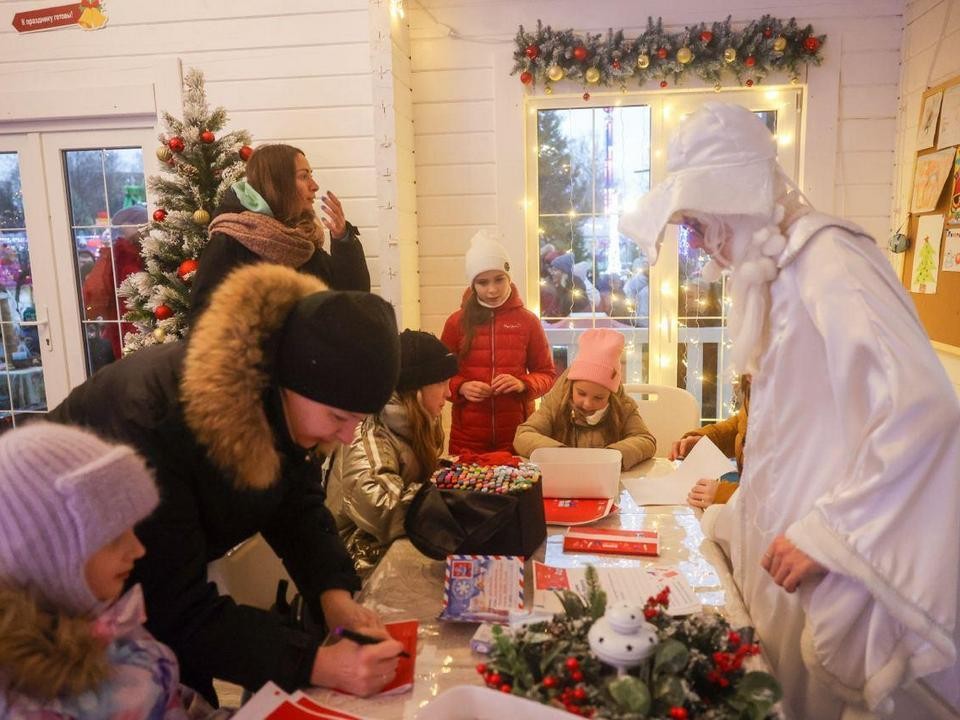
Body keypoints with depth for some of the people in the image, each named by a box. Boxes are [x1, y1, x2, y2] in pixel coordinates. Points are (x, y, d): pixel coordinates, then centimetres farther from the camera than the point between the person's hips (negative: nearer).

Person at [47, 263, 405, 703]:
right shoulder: (154, 417, -42)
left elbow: (299, 504, -9)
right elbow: (176, 608, -39)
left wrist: (334, 594, -27)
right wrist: (316, 664, -43)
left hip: (161, 579, 6)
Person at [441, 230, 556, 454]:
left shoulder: (527, 321, 0)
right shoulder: (456, 322, 1)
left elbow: (547, 374, 5)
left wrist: (523, 384, -15)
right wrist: (460, 388, -13)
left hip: (518, 437, 0)